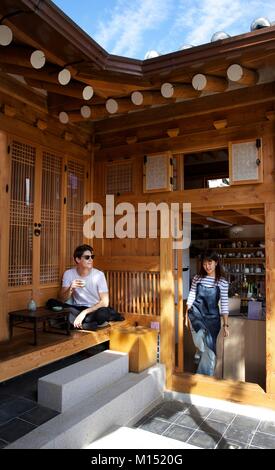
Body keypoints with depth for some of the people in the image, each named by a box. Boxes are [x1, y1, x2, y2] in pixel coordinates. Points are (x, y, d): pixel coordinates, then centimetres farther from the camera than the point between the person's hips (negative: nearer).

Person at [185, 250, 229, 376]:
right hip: (196, 313, 0)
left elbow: (224, 304, -2)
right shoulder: (197, 278, 1)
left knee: (209, 347, 3)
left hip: (212, 316, 0)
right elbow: (191, 297, 5)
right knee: (200, 337, -27)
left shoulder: (222, 282, -4)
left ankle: (205, 376, 22)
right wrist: (187, 315, 5)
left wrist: (225, 324, -3)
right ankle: (200, 353, 6)